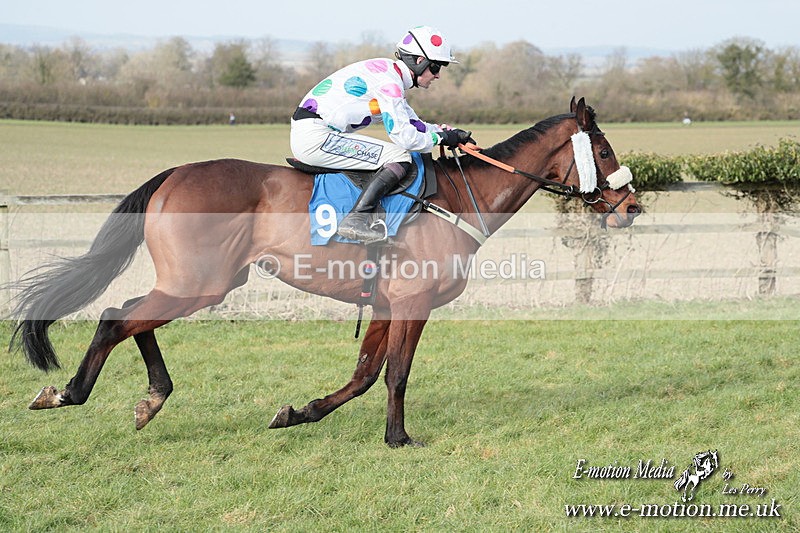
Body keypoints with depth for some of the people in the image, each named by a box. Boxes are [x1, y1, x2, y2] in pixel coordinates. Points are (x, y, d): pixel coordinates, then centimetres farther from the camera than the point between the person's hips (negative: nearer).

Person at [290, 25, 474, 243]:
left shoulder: (389, 73, 18)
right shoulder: (389, 80, -13)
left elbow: (412, 123, 27)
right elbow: (404, 136, -17)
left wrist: (445, 130, 13)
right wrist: (442, 138, -3)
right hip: (315, 137, -11)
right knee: (400, 157, -15)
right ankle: (356, 220, -24)